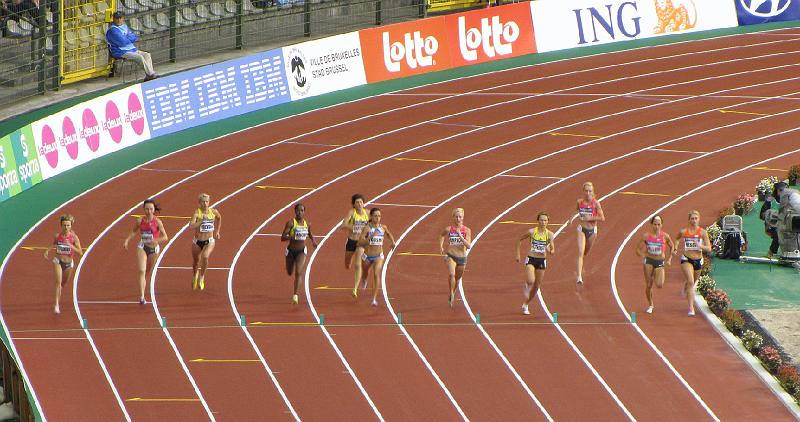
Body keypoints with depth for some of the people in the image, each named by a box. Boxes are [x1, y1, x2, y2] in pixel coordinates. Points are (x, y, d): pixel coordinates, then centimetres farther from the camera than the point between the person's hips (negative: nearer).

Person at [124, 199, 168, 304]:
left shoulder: (157, 222, -12)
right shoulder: (140, 221, -6)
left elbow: (165, 237, -14)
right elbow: (133, 232, 13)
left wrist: (156, 240, -32)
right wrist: (127, 240, -1)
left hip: (154, 248, 0)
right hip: (142, 248, 0)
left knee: (148, 272, 17)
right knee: (141, 271, -16)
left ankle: (142, 294, 44)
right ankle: (141, 297, -21)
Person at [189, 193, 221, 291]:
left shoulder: (213, 212, -6)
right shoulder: (197, 212, -15)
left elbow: (219, 218, 20)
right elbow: (191, 226, -30)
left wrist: (217, 231, 20)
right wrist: (202, 220, -35)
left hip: (209, 241, 0)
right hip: (197, 241, 0)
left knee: (205, 257, -28)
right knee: (196, 261, 18)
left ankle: (202, 277, -6)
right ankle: (195, 275, 52)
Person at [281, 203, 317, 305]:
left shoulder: (306, 223, -3)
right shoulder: (291, 223, -16)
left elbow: (310, 233, 21)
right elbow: (282, 238, -21)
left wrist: (313, 240, 3)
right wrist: (292, 236, -38)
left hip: (301, 251, 0)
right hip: (291, 251, 0)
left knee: (298, 272, -19)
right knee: (290, 273, 20)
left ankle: (295, 295, -18)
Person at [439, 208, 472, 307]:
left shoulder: (467, 230, -7)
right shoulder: (448, 229, -5)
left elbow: (468, 246, -15)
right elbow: (441, 235, 18)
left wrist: (460, 236, -26)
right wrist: (441, 247, 6)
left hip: (462, 257, 2)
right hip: (450, 256, -2)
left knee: (458, 278, 18)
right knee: (451, 274, -28)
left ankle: (453, 294, 44)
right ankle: (451, 293, -9)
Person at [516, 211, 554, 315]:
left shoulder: (549, 234, -4)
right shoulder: (532, 232, -8)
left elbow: (552, 250, -3)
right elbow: (519, 240, 6)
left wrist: (550, 251, -27)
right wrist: (518, 254, 4)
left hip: (542, 261, 3)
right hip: (531, 259, -3)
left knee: (536, 286, 9)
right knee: (531, 281, -25)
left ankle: (525, 305, 30)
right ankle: (527, 287, 14)